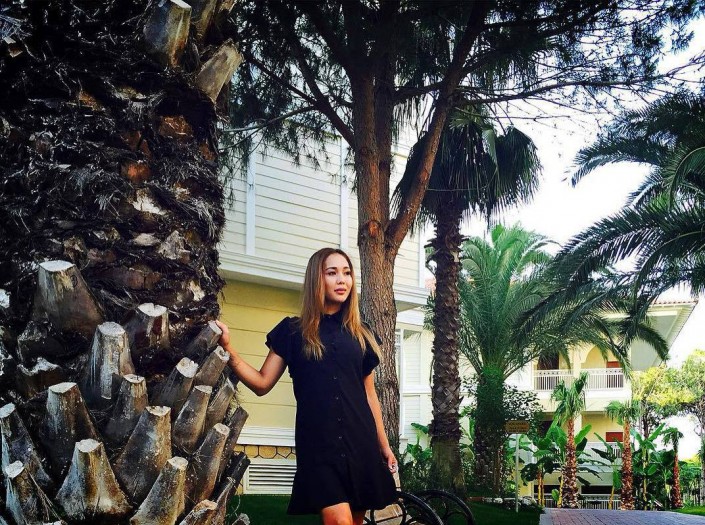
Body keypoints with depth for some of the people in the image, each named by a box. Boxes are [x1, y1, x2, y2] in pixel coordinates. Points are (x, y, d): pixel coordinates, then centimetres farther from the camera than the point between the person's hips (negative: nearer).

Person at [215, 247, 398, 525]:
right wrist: (228, 349, -10)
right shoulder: (293, 331, 5)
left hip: (360, 443, 3)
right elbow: (261, 383, 3)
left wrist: (384, 445, 17)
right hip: (318, 444, -3)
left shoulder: (361, 335, 12)